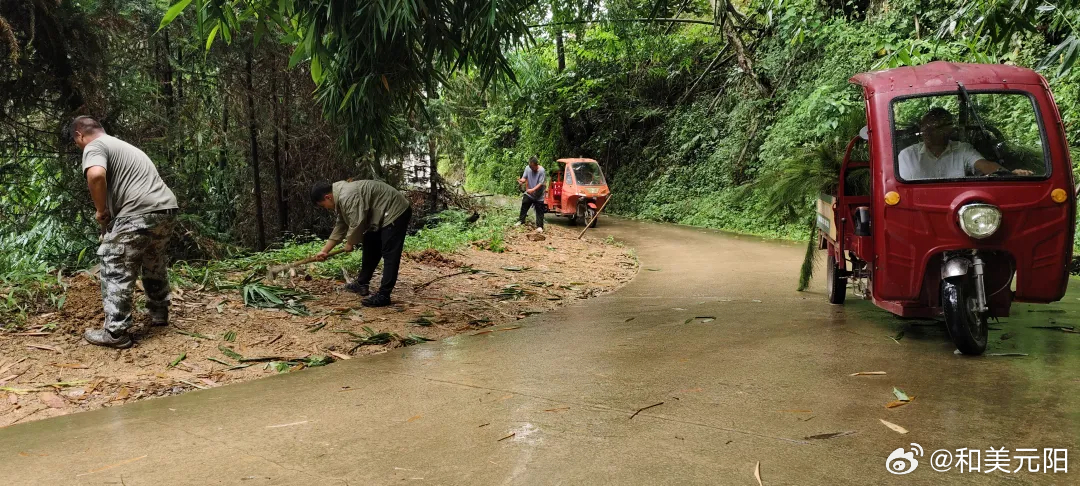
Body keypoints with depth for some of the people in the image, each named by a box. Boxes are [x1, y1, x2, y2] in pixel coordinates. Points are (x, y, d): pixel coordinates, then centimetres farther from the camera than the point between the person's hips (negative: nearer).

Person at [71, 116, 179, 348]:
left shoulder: (94, 147, 1)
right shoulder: (123, 145, 30)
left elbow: (96, 175, -21)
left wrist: (101, 210, -6)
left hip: (140, 213, -9)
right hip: (167, 208, 9)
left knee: (116, 268, 0)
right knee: (155, 264, 26)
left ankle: (115, 333, 1)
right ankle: (159, 313, 39)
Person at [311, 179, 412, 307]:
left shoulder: (347, 196, -24)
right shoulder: (341, 198, 11)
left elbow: (357, 223, -25)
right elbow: (340, 227, 17)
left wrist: (350, 243, -7)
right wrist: (325, 250, 17)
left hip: (395, 211, -11)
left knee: (389, 254, -12)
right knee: (370, 248, 18)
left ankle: (383, 295, -13)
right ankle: (362, 284, 29)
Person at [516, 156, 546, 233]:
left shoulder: (541, 171, -21)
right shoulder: (527, 168, -7)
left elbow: (541, 184, -23)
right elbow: (524, 178, 0)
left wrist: (533, 190, -35)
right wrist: (522, 180, -25)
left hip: (538, 195, -5)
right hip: (528, 193, 5)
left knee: (539, 211, 0)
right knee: (524, 208, 11)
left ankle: (539, 226, 6)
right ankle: (521, 221, 29)